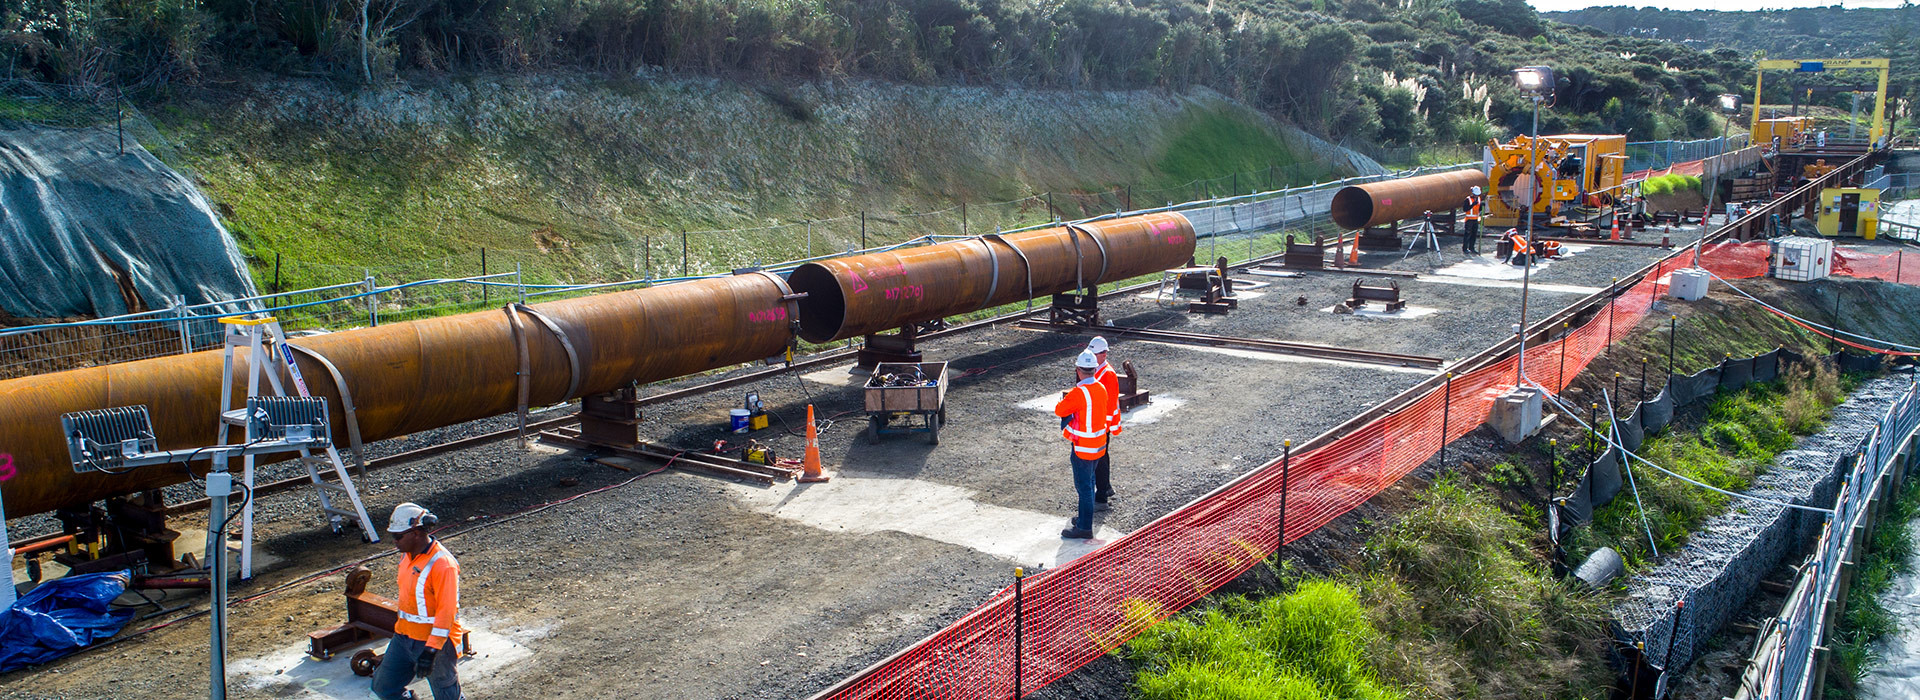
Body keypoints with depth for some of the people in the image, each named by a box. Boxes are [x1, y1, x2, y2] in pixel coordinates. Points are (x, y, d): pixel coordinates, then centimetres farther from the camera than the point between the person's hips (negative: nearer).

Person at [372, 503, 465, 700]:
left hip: (436, 641, -8)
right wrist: (401, 627, 25)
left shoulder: (443, 564, -25)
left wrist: (430, 651, -26)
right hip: (404, 637, 8)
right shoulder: (407, 555, 4)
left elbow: (446, 612, -25)